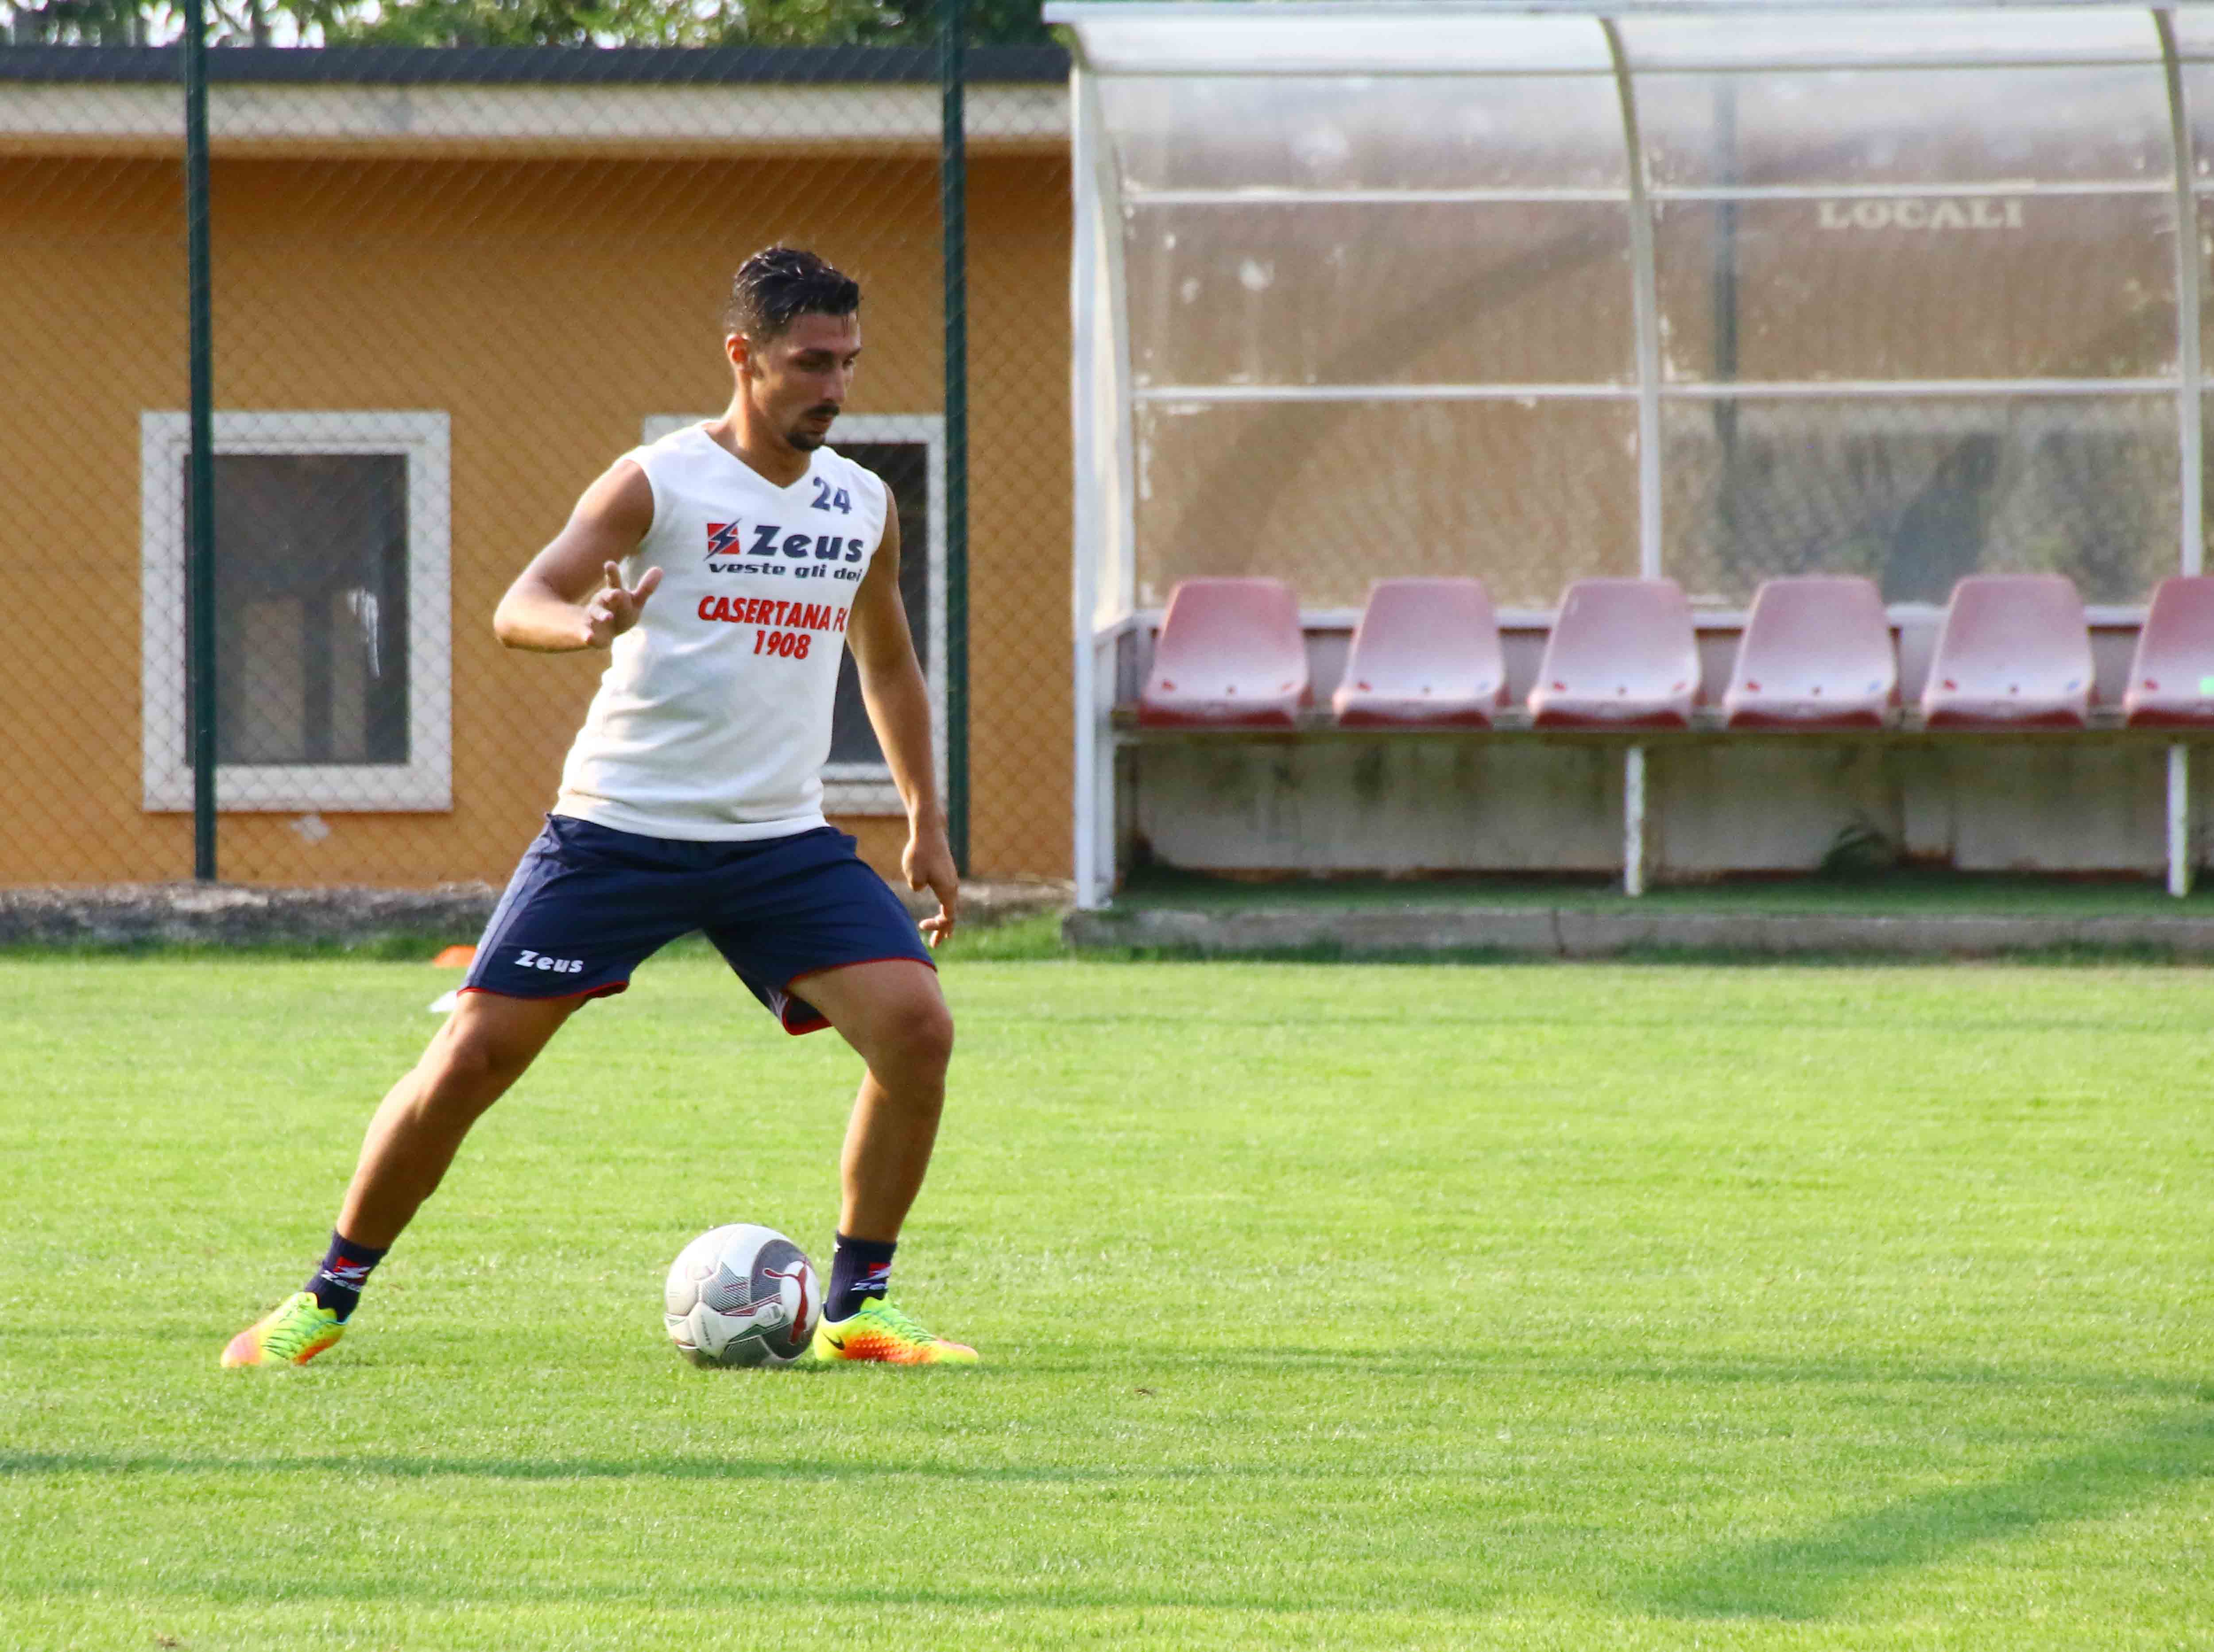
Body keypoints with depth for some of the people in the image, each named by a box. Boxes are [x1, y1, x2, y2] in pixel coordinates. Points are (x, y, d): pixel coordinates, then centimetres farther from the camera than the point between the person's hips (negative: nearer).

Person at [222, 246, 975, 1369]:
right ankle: (326, 1299, 10)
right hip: (616, 829, -4)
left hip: (782, 842, 4)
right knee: (473, 1055, -7)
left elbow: (887, 664, 25)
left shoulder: (864, 506, 9)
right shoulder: (658, 484, -8)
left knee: (916, 1026, -14)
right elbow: (518, 608, -19)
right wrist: (586, 623, -42)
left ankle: (855, 1310, -1)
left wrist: (925, 825, 21)